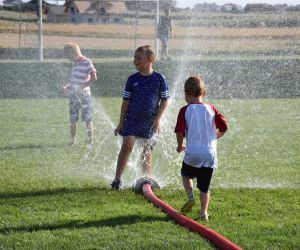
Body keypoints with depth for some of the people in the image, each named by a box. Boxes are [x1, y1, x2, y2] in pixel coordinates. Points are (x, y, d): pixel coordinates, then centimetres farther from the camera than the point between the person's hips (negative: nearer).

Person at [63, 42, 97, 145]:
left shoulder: (87, 62, -9)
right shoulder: (75, 64, 13)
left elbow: (94, 78, -18)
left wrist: (80, 87, -19)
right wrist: (67, 86, 6)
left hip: (84, 94, -7)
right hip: (73, 94, 7)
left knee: (88, 119, -1)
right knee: (73, 119, 6)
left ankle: (90, 141, 3)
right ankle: (73, 141, 12)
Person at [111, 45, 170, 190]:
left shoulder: (159, 79, -1)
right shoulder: (132, 79, 2)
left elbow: (165, 100, 3)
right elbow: (126, 101, 6)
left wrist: (158, 118, -7)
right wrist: (121, 123, 4)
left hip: (150, 121, 0)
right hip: (132, 119, 0)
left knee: (147, 150, 9)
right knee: (127, 145, -13)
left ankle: (147, 179, 21)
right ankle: (117, 179, -11)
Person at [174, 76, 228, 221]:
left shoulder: (185, 110, -4)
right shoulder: (211, 109, 5)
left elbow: (179, 131, -12)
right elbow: (224, 126, 2)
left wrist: (180, 146, 6)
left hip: (192, 153, -2)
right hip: (210, 154, 2)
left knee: (186, 175, 25)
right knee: (204, 187, 11)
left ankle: (190, 196, 3)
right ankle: (204, 213, 2)